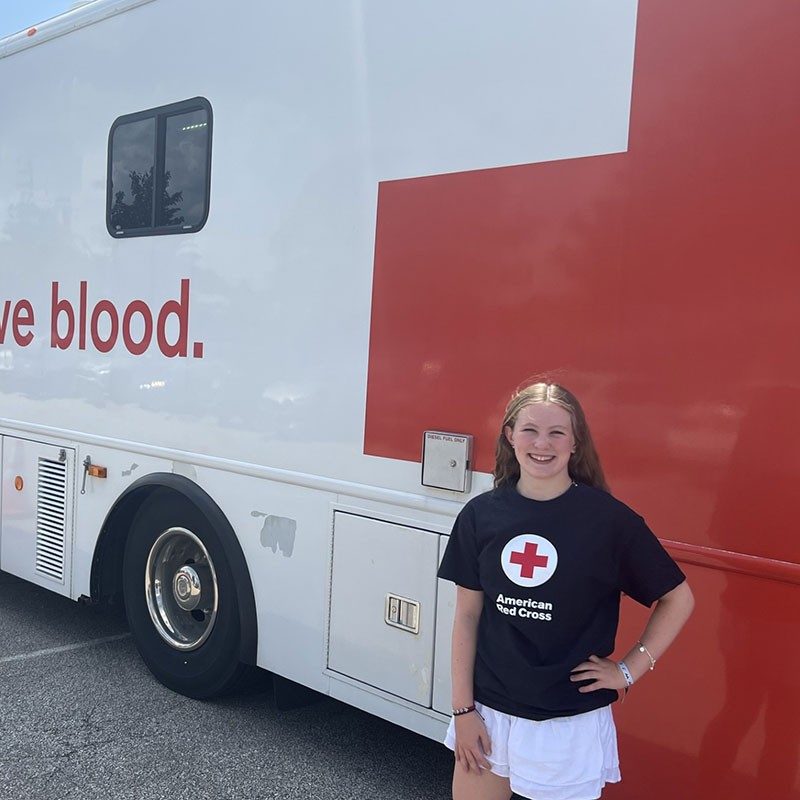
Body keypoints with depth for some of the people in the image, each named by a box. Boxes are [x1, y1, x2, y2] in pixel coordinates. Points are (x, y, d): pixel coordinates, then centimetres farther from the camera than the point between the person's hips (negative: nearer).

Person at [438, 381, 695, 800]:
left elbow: (678, 599, -1)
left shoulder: (609, 519, -12)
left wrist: (629, 670, -5)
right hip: (487, 711, 3)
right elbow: (467, 616, 1)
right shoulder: (481, 514, -3)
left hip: (570, 722, -2)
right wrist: (463, 710, 0)